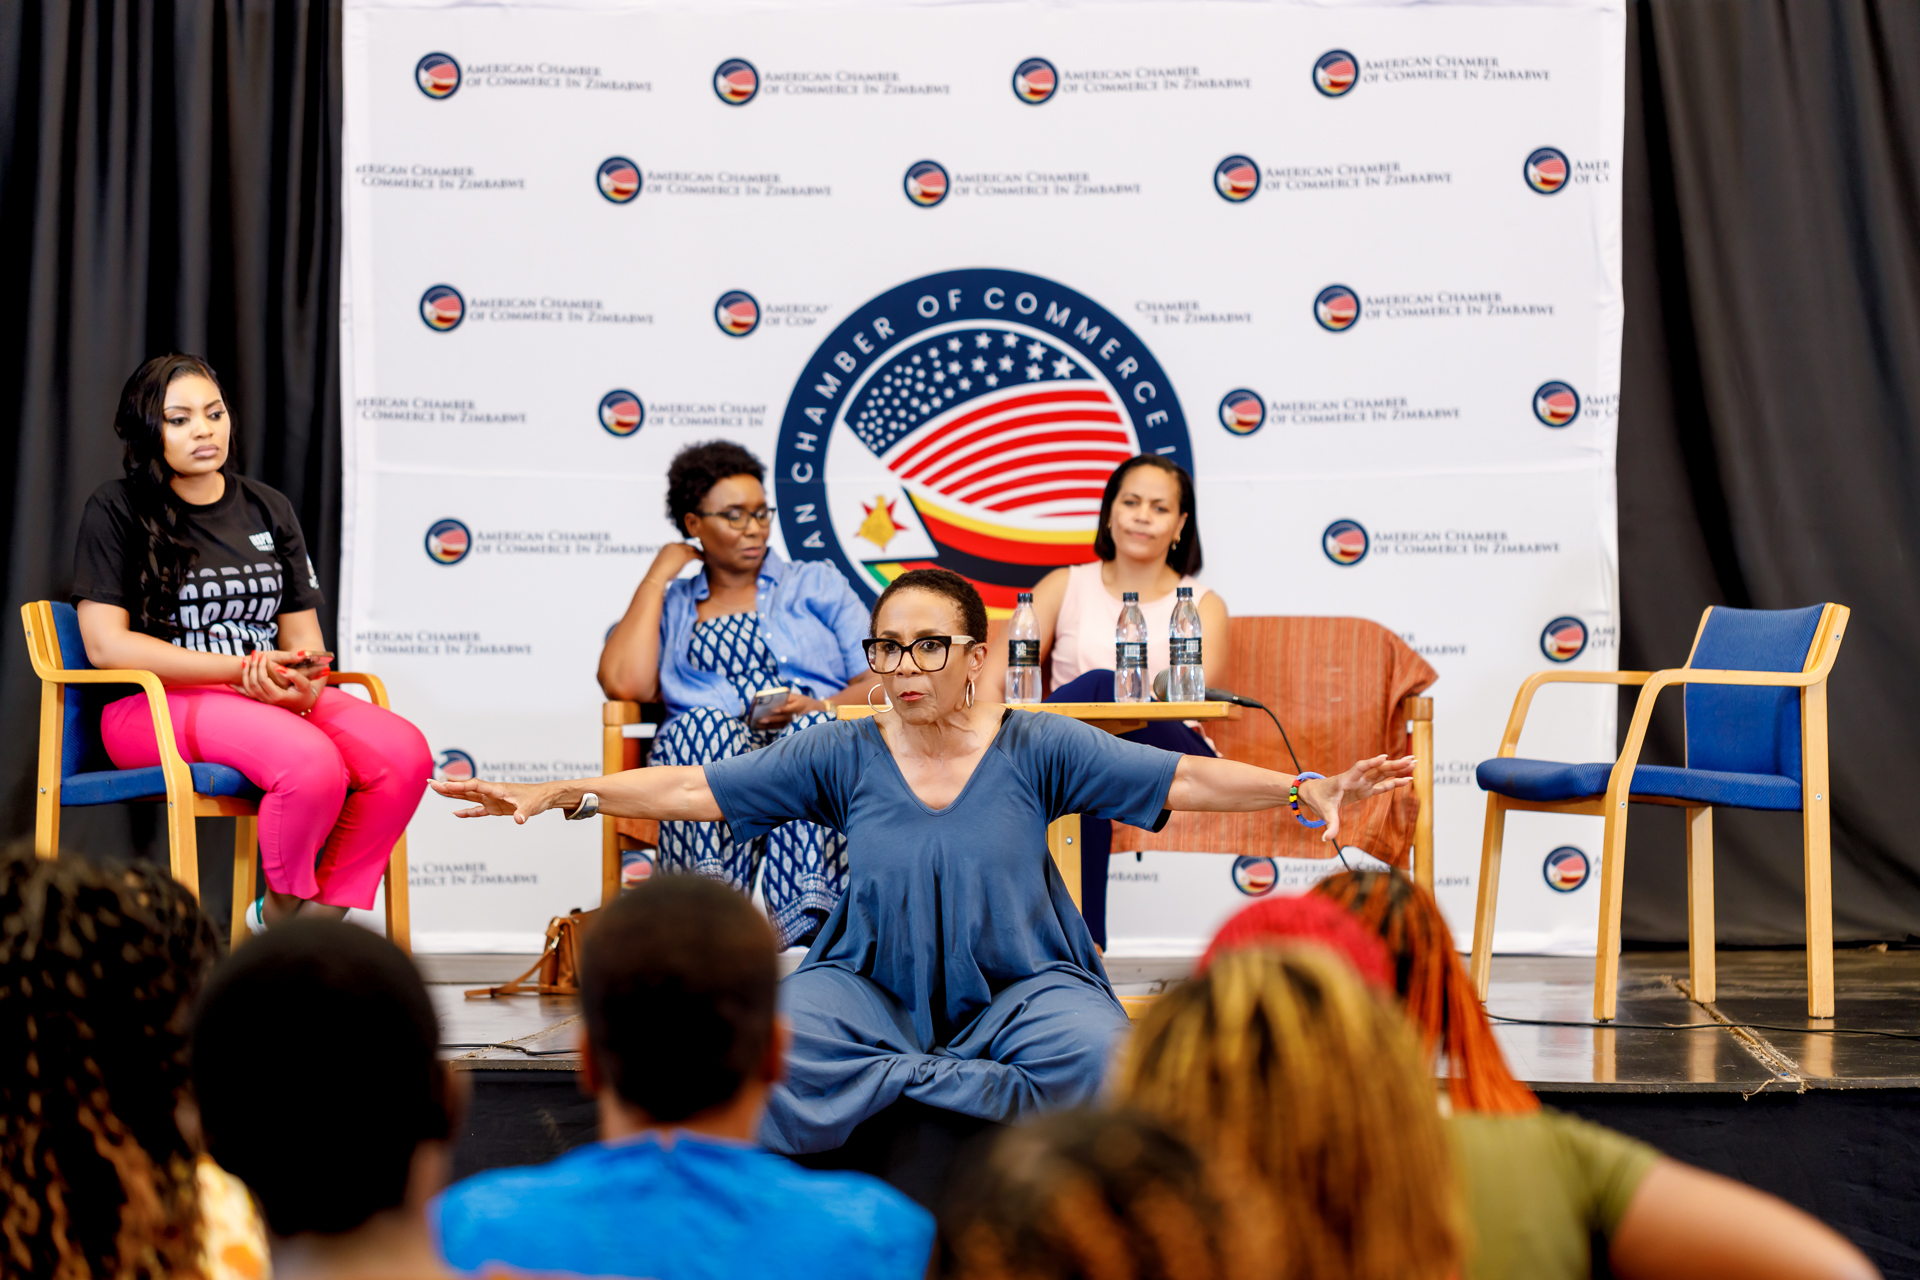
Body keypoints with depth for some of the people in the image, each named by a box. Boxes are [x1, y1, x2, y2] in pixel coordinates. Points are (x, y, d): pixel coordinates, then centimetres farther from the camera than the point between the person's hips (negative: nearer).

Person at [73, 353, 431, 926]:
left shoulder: (269, 510, 18)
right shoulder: (117, 509, 2)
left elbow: (303, 636, 16)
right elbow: (105, 644, -8)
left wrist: (306, 680, -12)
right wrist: (242, 669, -15)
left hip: (274, 696, 6)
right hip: (156, 703, -5)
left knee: (406, 753, -23)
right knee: (312, 761, -34)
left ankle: (323, 910, -8)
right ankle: (284, 906, -6)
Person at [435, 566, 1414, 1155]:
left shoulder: (1036, 748, -3)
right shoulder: (842, 757, 0)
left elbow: (1184, 779, -6)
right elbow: (692, 788, -2)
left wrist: (1308, 789, -17)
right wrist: (556, 794, -10)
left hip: (1016, 985, -1)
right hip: (875, 986, 1)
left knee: (1094, 1055, -34)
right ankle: (990, 1095, -18)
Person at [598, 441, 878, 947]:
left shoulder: (816, 583, 25)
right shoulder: (668, 607, 25)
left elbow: (879, 683, 13)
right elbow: (626, 683, 3)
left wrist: (818, 709, -8)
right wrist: (656, 578, 12)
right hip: (709, 754, 0)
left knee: (812, 730, -36)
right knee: (702, 723, -35)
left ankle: (809, 914, -54)